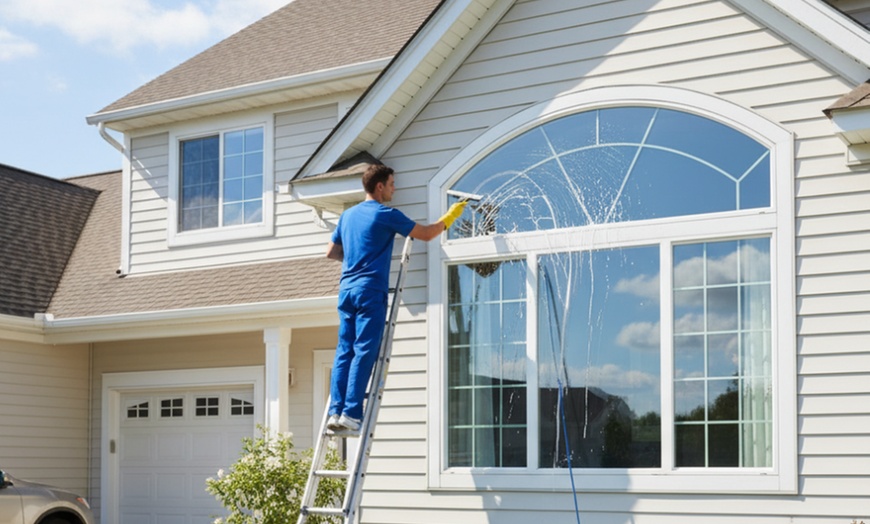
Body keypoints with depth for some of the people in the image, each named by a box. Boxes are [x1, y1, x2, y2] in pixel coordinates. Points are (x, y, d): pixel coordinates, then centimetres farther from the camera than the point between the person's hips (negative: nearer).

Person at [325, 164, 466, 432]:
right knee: (364, 352, -8)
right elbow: (426, 234, 2)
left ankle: (336, 411, -3)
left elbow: (331, 252, 22)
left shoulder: (347, 215, 17)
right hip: (370, 291, -7)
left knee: (344, 352, 4)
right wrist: (451, 216, 17)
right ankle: (351, 413, -13)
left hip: (346, 289, 7)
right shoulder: (385, 214, -3)